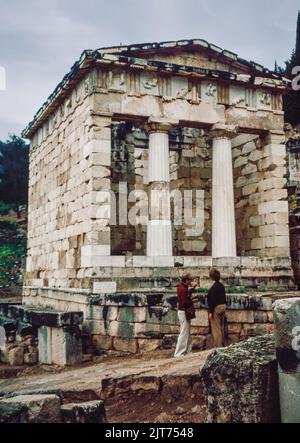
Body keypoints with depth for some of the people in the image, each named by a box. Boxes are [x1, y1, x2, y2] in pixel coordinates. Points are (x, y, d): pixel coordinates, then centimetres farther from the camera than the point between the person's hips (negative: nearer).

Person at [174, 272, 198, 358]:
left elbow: (187, 295, 16)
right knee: (184, 333, -5)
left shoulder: (181, 287, 9)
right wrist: (193, 301, -12)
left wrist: (192, 288, 11)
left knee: (187, 332, 17)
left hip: (182, 311, 11)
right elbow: (185, 302, -26)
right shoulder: (183, 289, -21)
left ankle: (188, 351, 25)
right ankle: (179, 353, 0)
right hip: (184, 312, -11)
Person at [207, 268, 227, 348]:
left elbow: (213, 300, -20)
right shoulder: (221, 286, 8)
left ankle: (218, 346, 2)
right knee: (221, 327, 18)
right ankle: (223, 344, 26)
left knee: (216, 329, -1)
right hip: (223, 307, 9)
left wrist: (210, 311, -17)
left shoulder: (214, 287, -18)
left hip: (216, 308, -9)